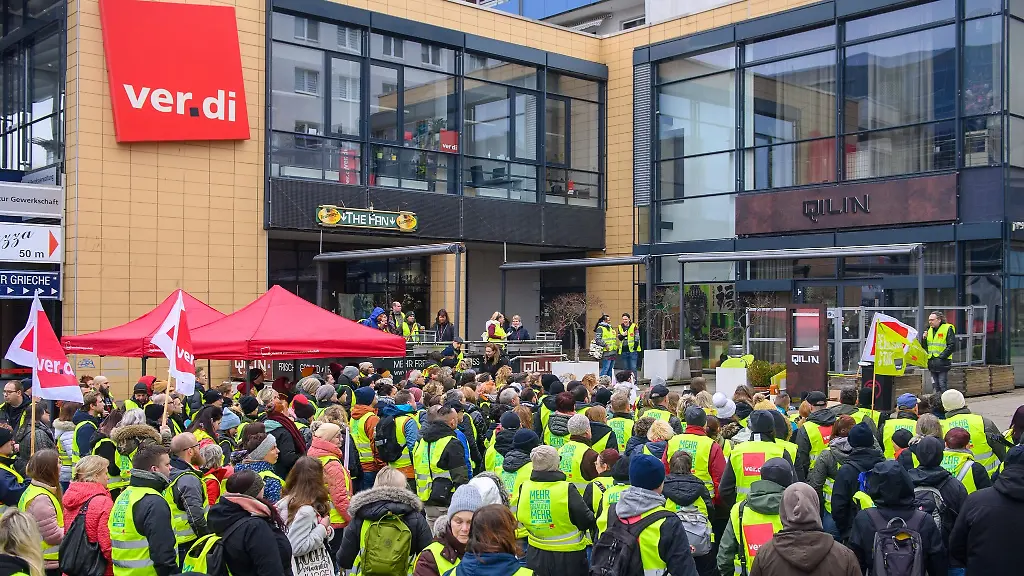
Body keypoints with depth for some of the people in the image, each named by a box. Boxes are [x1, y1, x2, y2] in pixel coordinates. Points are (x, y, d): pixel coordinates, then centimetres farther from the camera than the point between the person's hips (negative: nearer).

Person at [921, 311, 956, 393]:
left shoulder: (948, 329, -7)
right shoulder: (929, 329, 14)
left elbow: (952, 346, -12)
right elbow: (924, 346, 19)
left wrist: (941, 356, -16)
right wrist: (924, 338, -1)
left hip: (942, 363, -7)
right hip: (931, 363, 7)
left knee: (943, 386, -7)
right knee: (935, 387, 12)